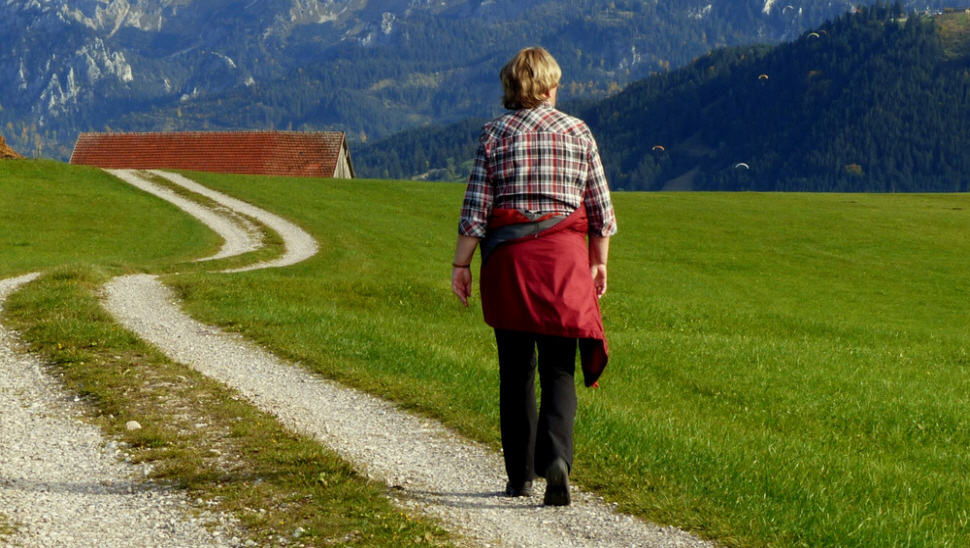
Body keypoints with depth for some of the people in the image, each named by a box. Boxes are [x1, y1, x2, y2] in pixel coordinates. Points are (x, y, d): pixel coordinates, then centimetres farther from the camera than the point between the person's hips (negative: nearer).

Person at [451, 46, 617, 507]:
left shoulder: (496, 133, 1)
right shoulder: (578, 132, 5)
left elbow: (475, 208, -3)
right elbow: (600, 208, 6)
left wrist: (461, 264, 2)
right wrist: (599, 262, 16)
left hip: (508, 258, 0)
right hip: (564, 257, 0)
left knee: (515, 370, 10)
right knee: (558, 369, 2)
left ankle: (519, 476, 14)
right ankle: (556, 456, -21)